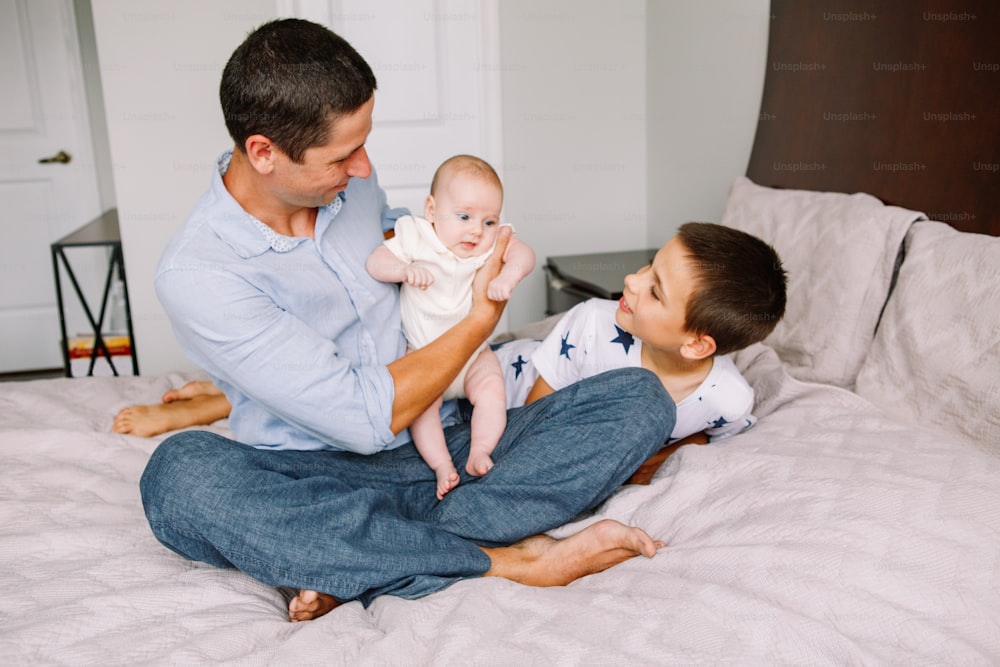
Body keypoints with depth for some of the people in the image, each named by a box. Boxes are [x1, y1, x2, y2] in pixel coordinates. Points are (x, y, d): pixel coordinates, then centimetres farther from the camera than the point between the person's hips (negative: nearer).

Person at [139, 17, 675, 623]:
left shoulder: (351, 182, 3)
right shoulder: (195, 275, -17)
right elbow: (369, 419, -20)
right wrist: (482, 318, -10)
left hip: (447, 446, 6)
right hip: (321, 481, -5)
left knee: (640, 397, -13)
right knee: (180, 472, -36)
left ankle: (352, 569, -25)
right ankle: (507, 561, -30)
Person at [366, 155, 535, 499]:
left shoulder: (492, 244, -6)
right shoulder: (416, 239, -12)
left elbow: (524, 253, -18)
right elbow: (375, 263, -16)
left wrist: (508, 276, -38)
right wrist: (405, 270, -36)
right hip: (423, 356, -2)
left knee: (491, 389, -19)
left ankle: (480, 451, -10)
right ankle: (442, 465, -14)